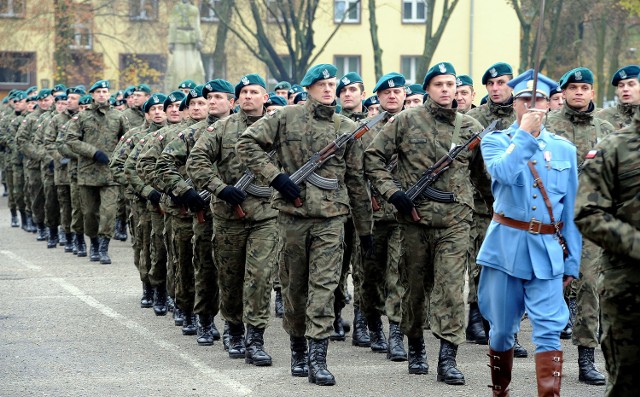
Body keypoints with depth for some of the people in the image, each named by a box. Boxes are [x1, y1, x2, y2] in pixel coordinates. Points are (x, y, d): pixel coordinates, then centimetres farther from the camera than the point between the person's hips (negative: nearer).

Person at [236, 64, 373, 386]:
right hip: (293, 214, 0)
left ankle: (317, 358, -10)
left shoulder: (347, 129, 9)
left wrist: (365, 228, 15)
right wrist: (275, 176, -10)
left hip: (331, 217, 0)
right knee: (294, 286, 9)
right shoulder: (286, 117, 3)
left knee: (324, 286, -8)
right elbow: (247, 143, -1)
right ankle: (298, 346, 26)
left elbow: (356, 181, 14)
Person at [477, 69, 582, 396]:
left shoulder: (564, 149, 9)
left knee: (549, 330, -11)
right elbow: (503, 173, -21)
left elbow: (571, 210, 10)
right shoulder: (495, 141, 3)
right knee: (502, 329, 9)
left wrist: (572, 261, 8)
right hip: (506, 246, -1)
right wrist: (524, 134, -16)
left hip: (548, 250, 1)